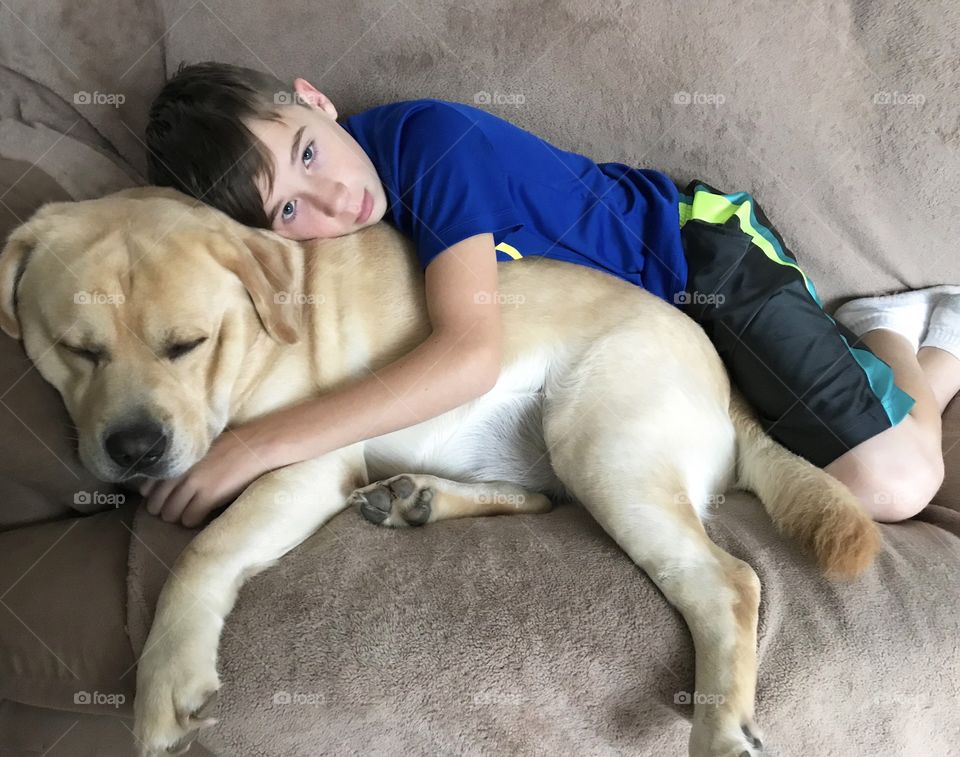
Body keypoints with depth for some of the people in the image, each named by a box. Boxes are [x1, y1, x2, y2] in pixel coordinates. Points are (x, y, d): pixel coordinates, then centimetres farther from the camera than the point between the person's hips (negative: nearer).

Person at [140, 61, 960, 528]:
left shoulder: (426, 140, -32)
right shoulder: (335, 224, -9)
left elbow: (472, 354, -43)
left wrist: (258, 444, -43)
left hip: (703, 243, -6)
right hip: (654, 314, 7)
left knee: (892, 484, -15)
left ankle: (894, 338, 16)